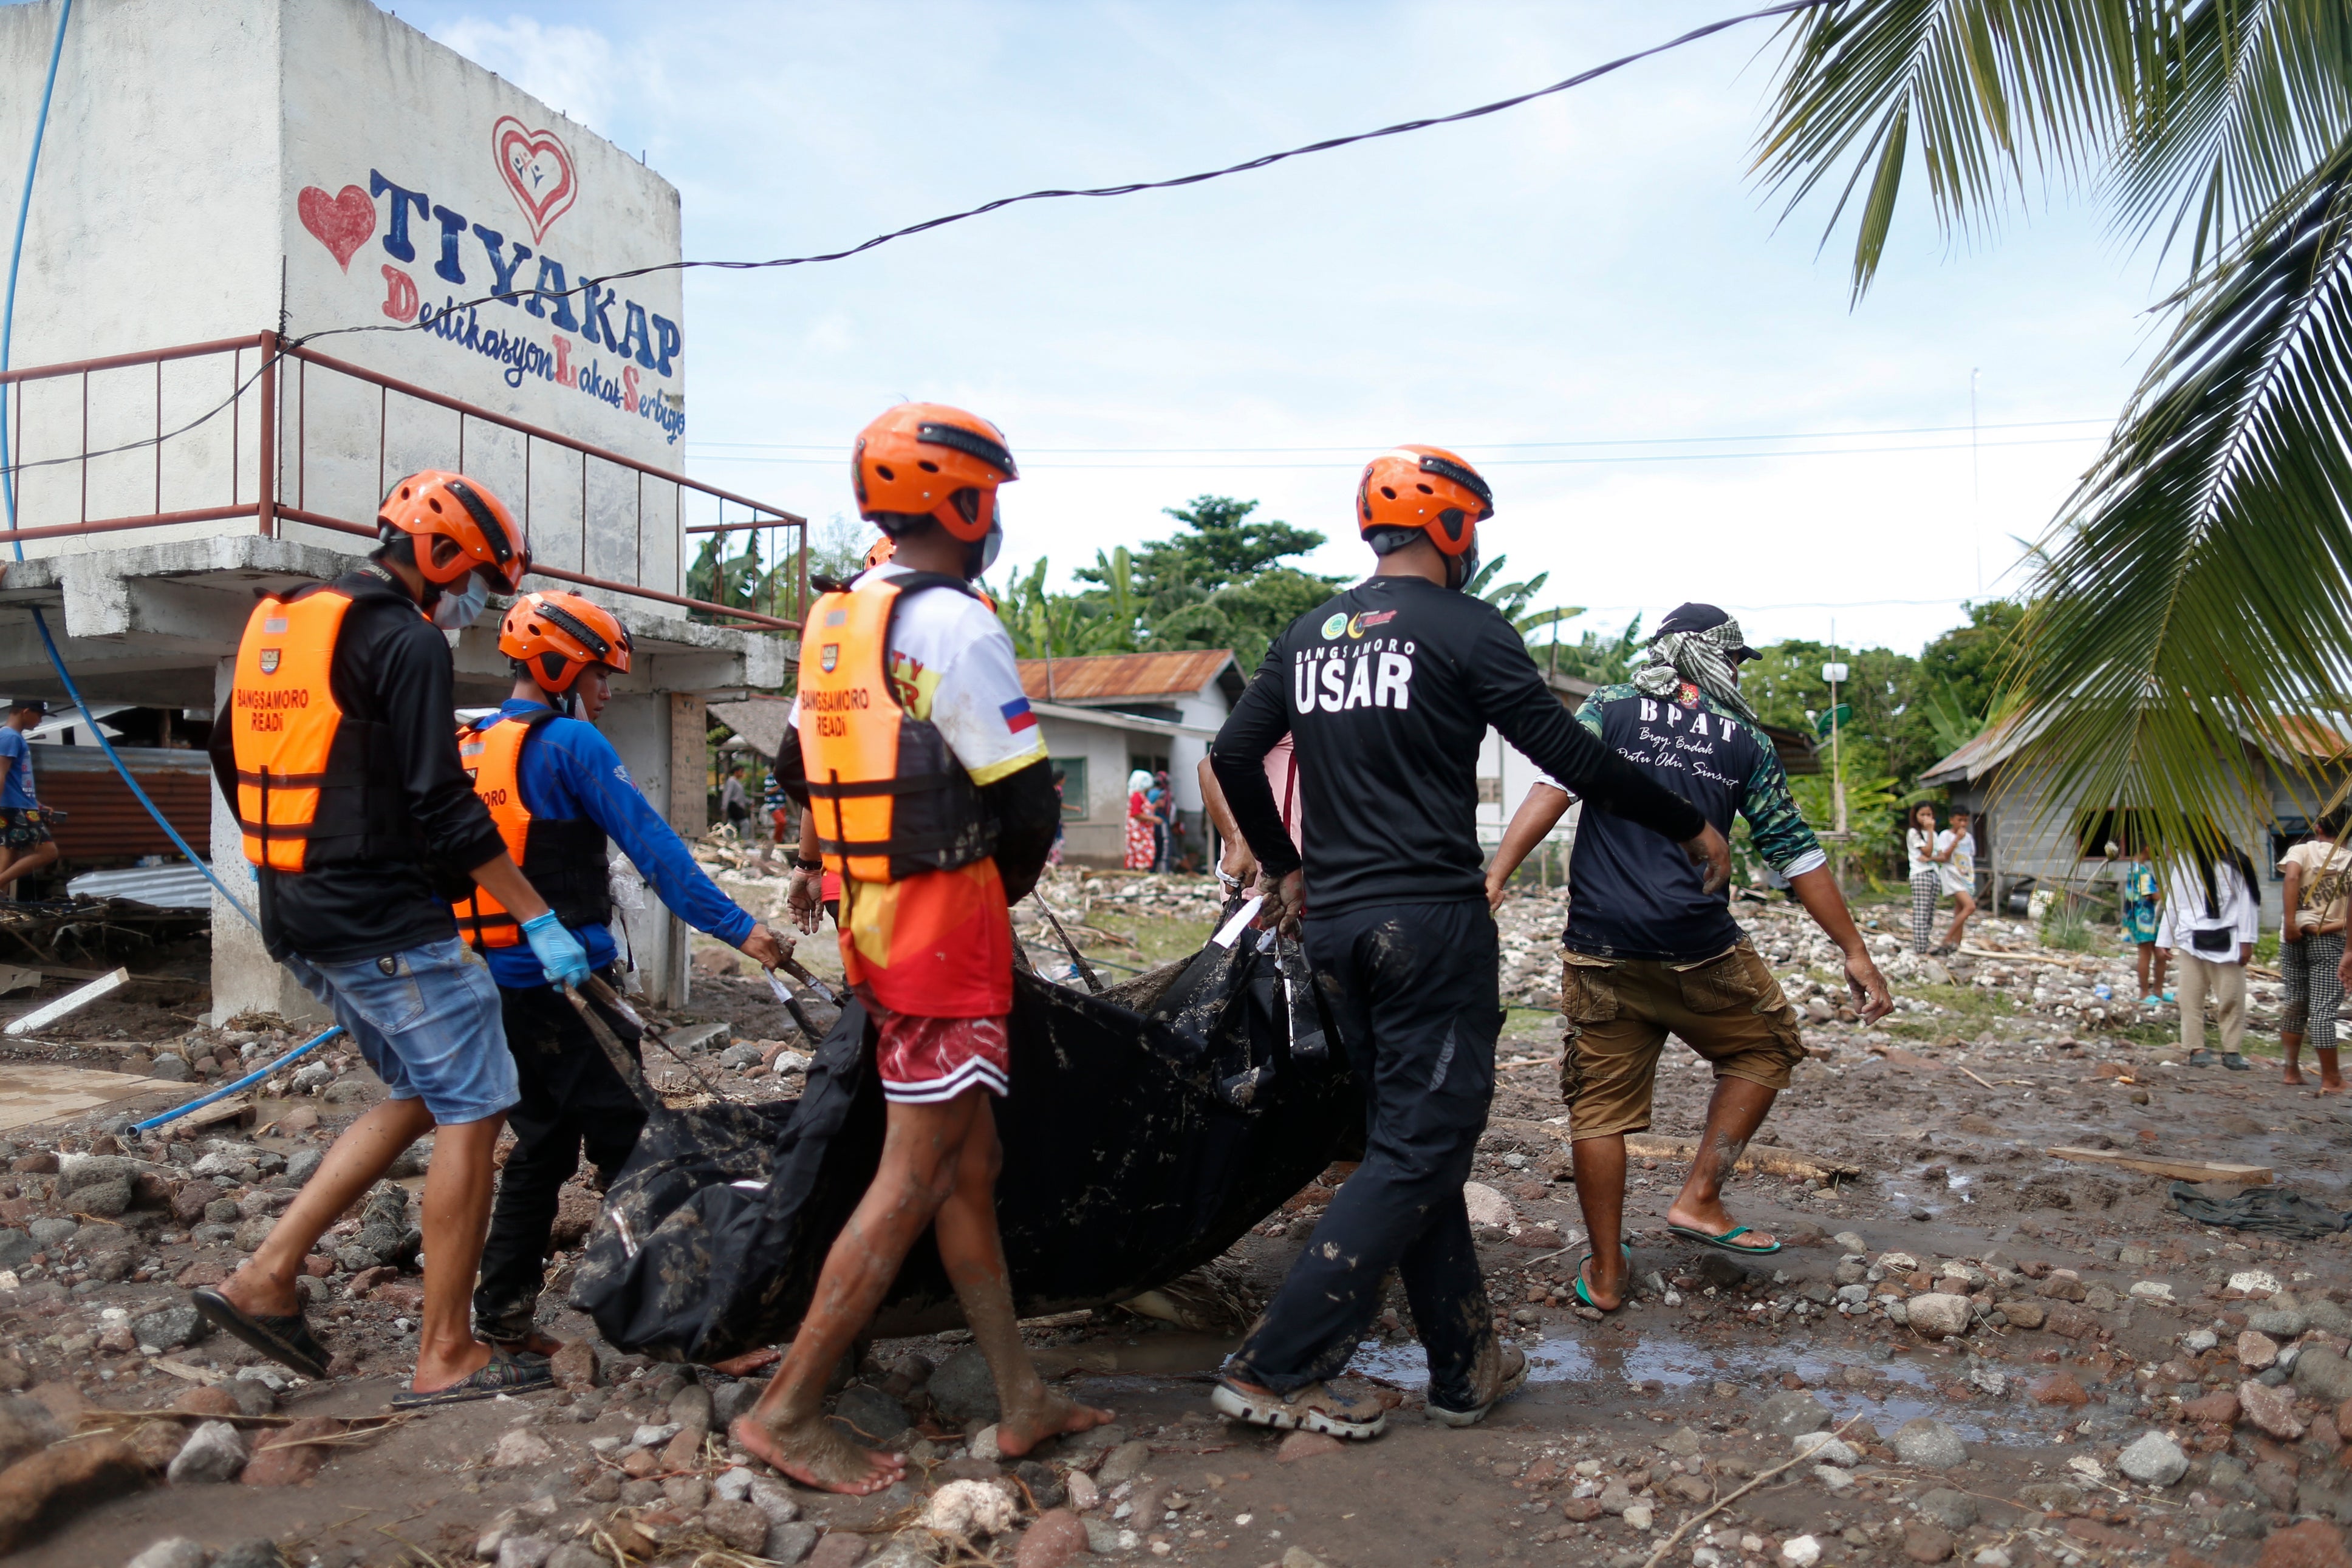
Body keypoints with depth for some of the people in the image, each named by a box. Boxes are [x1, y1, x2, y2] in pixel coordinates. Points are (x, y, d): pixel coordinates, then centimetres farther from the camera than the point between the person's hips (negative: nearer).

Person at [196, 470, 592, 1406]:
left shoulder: (276, 626, 15)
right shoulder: (406, 641, -13)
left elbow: (233, 766, 21)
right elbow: (444, 810, -18)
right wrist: (540, 922, -14)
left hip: (302, 920, 9)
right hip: (388, 924, -9)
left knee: (416, 1097, 19)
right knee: (472, 1115, -1)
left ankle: (267, 1277, 17)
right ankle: (446, 1357, 5)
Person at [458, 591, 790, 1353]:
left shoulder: (468, 750, 13)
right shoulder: (570, 743, -11)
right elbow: (653, 846, -18)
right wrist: (738, 928, -20)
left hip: (498, 981, 8)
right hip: (567, 979, -8)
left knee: (542, 1144, 17)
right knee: (624, 1141, -1)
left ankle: (502, 1310, 21)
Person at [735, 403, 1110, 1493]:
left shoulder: (836, 619, 12)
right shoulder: (955, 625, -16)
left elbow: (798, 768, 21)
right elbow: (1027, 802, -16)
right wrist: (1004, 881, 4)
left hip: (872, 923, 9)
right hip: (948, 929, -9)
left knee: (970, 1166, 14)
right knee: (912, 1180, -1)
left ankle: (1022, 1400, 23)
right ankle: (786, 1411, 8)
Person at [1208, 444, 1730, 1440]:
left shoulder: (1308, 634, 12)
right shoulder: (1465, 630, -7)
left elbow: (1233, 755, 14)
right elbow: (1570, 757, -7)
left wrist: (1283, 866, 27)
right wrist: (1690, 828, 6)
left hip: (1334, 921, 7)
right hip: (1430, 919, -7)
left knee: (1410, 1140, 15)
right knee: (1419, 1151, 0)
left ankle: (1466, 1366, 24)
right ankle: (1276, 1368, -3)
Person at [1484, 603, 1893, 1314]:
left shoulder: (1609, 708, 8)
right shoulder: (1746, 741, 8)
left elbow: (1552, 788, -8)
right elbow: (1795, 851, 10)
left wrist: (1491, 880, -13)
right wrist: (1855, 953, 16)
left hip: (1600, 948, 1)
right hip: (1698, 946, -1)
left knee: (1599, 1103, 10)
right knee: (1766, 1047, 24)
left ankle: (1605, 1273, 17)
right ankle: (1700, 1199, 16)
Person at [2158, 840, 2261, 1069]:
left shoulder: (2233, 862, -1)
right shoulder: (2182, 861, 11)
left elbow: (2246, 901, -2)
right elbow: (2172, 902, 14)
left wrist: (2246, 941, -8)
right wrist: (2165, 940, 12)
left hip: (2227, 942, -3)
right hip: (2191, 941, 3)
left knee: (2232, 998, -2)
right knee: (2191, 998, -1)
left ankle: (2231, 1051, 6)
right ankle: (2196, 1048, 3)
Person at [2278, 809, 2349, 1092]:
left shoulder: (2301, 851, 2)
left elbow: (2291, 878, -18)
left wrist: (2290, 923, -19)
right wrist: (2337, 925, -9)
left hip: (2295, 938, 1)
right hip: (2331, 941, -1)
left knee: (2294, 1004, 12)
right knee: (2323, 1010, -2)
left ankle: (2291, 1070, 19)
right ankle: (2330, 1079, 2)